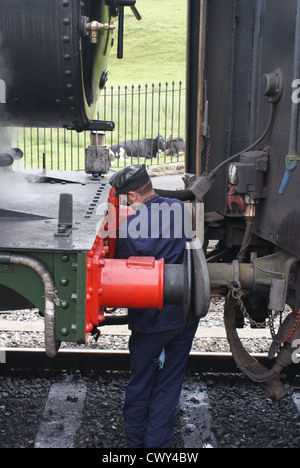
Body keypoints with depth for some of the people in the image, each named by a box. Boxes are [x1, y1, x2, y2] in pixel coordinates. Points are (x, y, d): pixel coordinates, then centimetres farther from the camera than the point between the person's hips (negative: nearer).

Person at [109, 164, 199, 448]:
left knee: (140, 384, 16)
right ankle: (159, 442, 23)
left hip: (150, 318, -4)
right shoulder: (180, 209, -4)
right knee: (169, 383, 14)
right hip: (186, 313, 4)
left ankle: (135, 441, 31)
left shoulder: (128, 228, -18)